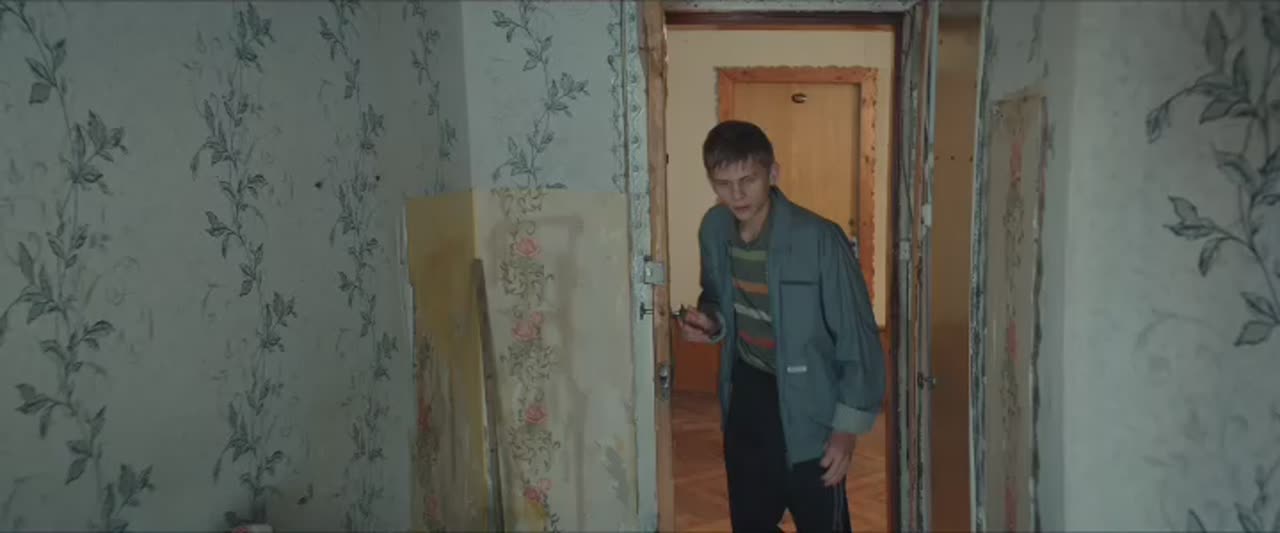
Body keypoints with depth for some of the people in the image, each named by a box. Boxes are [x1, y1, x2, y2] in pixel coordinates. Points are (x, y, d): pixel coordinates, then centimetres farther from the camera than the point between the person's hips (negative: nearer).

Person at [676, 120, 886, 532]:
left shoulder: (818, 239, -23)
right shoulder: (714, 229, -5)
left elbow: (857, 335, -16)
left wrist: (848, 424, -14)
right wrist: (709, 321, -11)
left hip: (806, 405, -5)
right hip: (747, 394, 5)